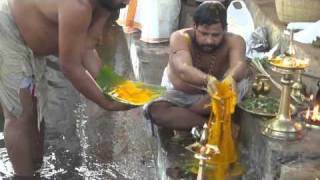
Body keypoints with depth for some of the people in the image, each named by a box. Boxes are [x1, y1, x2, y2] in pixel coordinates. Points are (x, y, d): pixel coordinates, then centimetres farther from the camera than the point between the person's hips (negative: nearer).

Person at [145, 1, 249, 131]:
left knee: (239, 85, -32)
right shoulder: (181, 38, -26)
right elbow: (183, 69, -45)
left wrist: (231, 78, -67)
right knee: (154, 109, -31)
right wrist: (207, 80, -67)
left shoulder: (234, 41, -20)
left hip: (212, 96, 1)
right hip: (178, 95, -1)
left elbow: (240, 65, -41)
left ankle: (177, 117, -20)